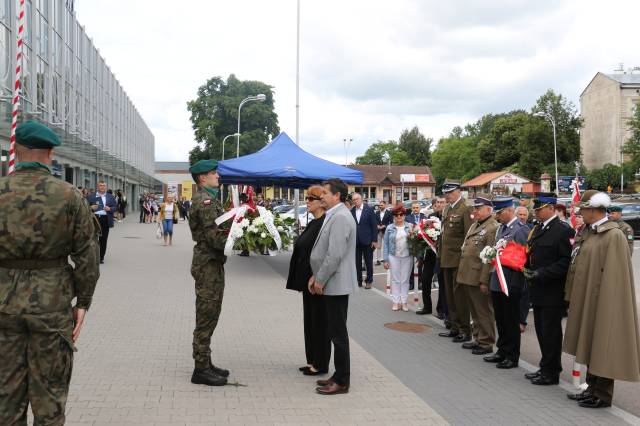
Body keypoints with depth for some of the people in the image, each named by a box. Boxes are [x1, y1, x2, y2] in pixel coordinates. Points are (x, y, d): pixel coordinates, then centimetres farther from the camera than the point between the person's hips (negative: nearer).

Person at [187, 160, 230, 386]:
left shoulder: (209, 197, 18)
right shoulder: (204, 199, -14)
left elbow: (219, 227, 13)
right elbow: (214, 234, -22)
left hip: (212, 262, 10)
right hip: (208, 263, -10)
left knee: (209, 315, 15)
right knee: (206, 316, -5)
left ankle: (205, 364, 23)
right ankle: (201, 369, 2)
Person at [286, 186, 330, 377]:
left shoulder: (325, 224, -16)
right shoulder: (313, 223, 13)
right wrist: (301, 280, 16)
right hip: (308, 280, 10)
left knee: (319, 320, 0)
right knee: (310, 319, 15)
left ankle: (320, 365, 10)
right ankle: (313, 361, 24)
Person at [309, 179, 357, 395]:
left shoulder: (340, 217, -17)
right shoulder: (334, 215, 15)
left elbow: (335, 254, -23)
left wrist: (320, 279, -15)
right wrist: (316, 276, 13)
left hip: (336, 284, -10)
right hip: (332, 284, 10)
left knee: (338, 333, -3)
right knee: (336, 332, 15)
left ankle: (342, 382, 5)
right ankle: (339, 376, 24)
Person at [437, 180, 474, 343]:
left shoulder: (465, 209, -13)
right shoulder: (446, 209, 13)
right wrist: (441, 250, 14)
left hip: (459, 260, -8)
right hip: (447, 259, 8)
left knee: (459, 294, -3)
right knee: (450, 294, 14)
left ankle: (465, 330, 7)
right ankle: (455, 328, 24)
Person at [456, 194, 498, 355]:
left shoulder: (493, 228, -14)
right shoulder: (475, 225, 16)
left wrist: (484, 281, -20)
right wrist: (463, 274, 17)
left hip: (479, 279, -9)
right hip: (468, 278, 9)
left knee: (483, 312, 2)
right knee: (474, 311, 17)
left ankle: (486, 343, 12)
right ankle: (478, 339, 28)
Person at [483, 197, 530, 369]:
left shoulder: (521, 230, -14)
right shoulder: (501, 228, 13)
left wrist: (498, 257, -19)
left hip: (511, 283, -8)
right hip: (497, 281, 8)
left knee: (511, 321, 3)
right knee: (500, 320, 16)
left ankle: (512, 356, 13)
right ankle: (502, 351, 28)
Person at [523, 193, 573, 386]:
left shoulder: (563, 230, -14)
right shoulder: (537, 229, 13)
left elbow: (566, 261, -18)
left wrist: (540, 274, -21)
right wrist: (527, 268, 5)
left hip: (553, 292, -8)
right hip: (538, 290, 8)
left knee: (551, 332, 0)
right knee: (541, 331, 15)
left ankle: (551, 372, 10)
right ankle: (547, 368, 27)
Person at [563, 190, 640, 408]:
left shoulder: (614, 235, -16)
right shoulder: (591, 232, 9)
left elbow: (613, 275, -19)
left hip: (603, 300, -8)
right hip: (588, 300, 9)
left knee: (602, 346, 1)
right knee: (590, 344, 15)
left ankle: (602, 395, 12)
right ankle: (593, 388, 26)